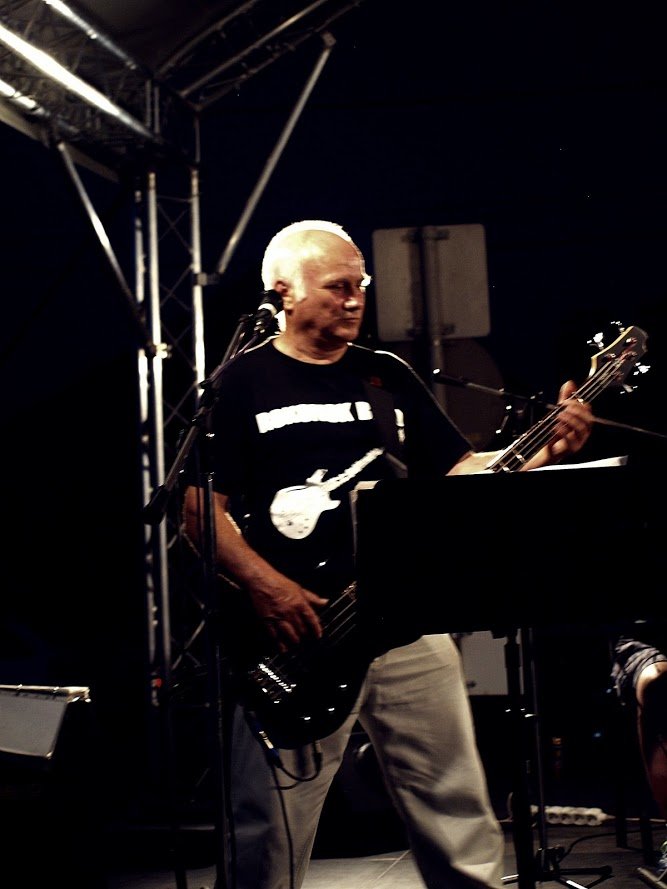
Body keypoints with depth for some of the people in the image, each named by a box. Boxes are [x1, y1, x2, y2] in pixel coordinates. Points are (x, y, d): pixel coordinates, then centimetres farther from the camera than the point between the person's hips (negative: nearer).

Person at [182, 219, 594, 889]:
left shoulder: (390, 376, 14)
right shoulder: (242, 384, 1)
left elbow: (463, 472, 12)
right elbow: (200, 505, -4)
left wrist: (546, 451, -4)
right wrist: (264, 586, -16)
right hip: (292, 634, -4)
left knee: (460, 821, 8)